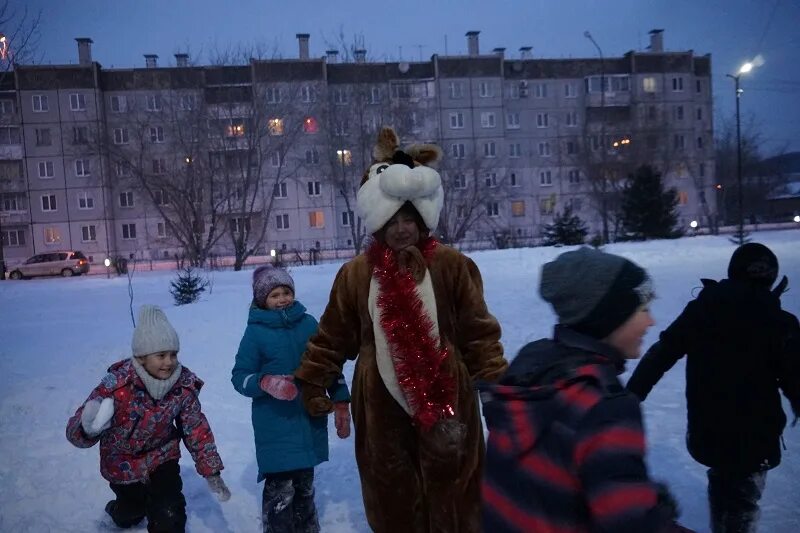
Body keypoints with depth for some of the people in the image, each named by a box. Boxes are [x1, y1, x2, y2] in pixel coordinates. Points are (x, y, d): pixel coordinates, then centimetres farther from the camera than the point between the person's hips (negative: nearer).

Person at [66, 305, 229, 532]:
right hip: (123, 463, -1)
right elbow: (74, 431, -32)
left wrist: (211, 471, -9)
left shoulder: (184, 385, -24)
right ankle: (120, 512, 56)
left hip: (162, 458, 1)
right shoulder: (117, 385, -32)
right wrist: (88, 428, -56)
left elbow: (197, 430, -10)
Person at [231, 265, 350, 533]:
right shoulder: (256, 331, -6)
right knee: (280, 490, -5)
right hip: (275, 426, -3)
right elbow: (239, 376, -4)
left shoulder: (308, 324, 2)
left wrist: (341, 403, 8)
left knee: (305, 485, 19)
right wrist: (266, 383, -24)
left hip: (310, 419, 4)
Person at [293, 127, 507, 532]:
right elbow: (332, 337, 6)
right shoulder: (356, 274, -1)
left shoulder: (452, 265, -6)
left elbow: (478, 332, -2)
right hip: (382, 407, 2)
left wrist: (496, 384, -4)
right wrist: (310, 383, 8)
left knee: (450, 496, 14)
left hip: (446, 402, -1)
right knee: (394, 499, 16)